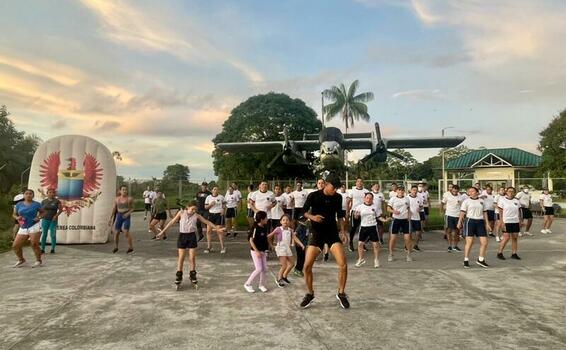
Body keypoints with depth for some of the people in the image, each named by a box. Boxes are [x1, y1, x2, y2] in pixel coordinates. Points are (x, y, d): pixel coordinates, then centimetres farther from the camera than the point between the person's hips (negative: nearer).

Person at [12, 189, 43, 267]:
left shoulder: (36, 204, 0)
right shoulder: (19, 204, 7)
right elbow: (14, 214, 16)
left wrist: (39, 217, -8)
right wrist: (17, 217, -6)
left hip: (34, 226, -4)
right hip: (23, 228, 5)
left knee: (34, 245, -9)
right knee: (15, 246, 3)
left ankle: (39, 261, 6)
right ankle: (21, 260, 26)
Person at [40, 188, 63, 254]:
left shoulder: (57, 201, -1)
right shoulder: (43, 201, 6)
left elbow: (61, 209, -3)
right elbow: (41, 210, 11)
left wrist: (56, 215, -15)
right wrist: (41, 215, -6)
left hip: (53, 220, -2)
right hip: (45, 220, 2)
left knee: (53, 235, -3)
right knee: (44, 234, 1)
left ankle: (53, 249, 4)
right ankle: (42, 249, 6)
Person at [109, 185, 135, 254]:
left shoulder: (130, 199, -4)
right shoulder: (117, 199, 4)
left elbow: (132, 208, 2)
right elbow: (114, 209, 11)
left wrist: (128, 213, -17)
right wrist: (110, 219, 11)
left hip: (126, 216, -3)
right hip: (119, 216, 3)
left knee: (126, 232, -13)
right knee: (116, 232, 4)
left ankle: (131, 248, -2)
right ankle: (116, 247, 26)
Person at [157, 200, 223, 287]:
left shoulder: (197, 216, -1)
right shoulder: (181, 213, -4)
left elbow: (207, 222, 4)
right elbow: (172, 222, 0)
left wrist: (217, 228, 2)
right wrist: (163, 231, 1)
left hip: (192, 236, 1)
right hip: (182, 235, -1)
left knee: (192, 258, 4)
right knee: (181, 258, 4)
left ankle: (192, 274, 20)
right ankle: (179, 275, 17)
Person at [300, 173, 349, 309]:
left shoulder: (338, 197, -1)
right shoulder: (313, 196, -10)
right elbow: (304, 212, -1)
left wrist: (343, 231, 4)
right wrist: (312, 217, -21)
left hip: (333, 233, 2)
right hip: (317, 233, -1)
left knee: (343, 264, -12)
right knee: (307, 266, -7)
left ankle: (341, 293, 10)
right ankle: (310, 294, 16)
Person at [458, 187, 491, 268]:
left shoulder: (481, 201, 13)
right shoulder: (466, 201, 0)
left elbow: (485, 213, 17)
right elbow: (462, 212, -7)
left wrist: (487, 224, 11)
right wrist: (459, 222, -18)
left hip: (480, 222, 4)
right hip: (470, 221, -4)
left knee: (484, 242, 0)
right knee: (469, 242, -5)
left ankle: (481, 259, 17)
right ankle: (466, 260, 6)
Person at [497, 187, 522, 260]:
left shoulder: (517, 201, 10)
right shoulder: (502, 200, -2)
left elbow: (519, 211, 14)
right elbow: (500, 211, -4)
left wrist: (520, 221, 7)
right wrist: (502, 222, -11)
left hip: (515, 222, 5)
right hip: (506, 222, -5)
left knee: (515, 238, 4)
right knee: (506, 238, -8)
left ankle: (514, 253, 12)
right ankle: (499, 253, 4)